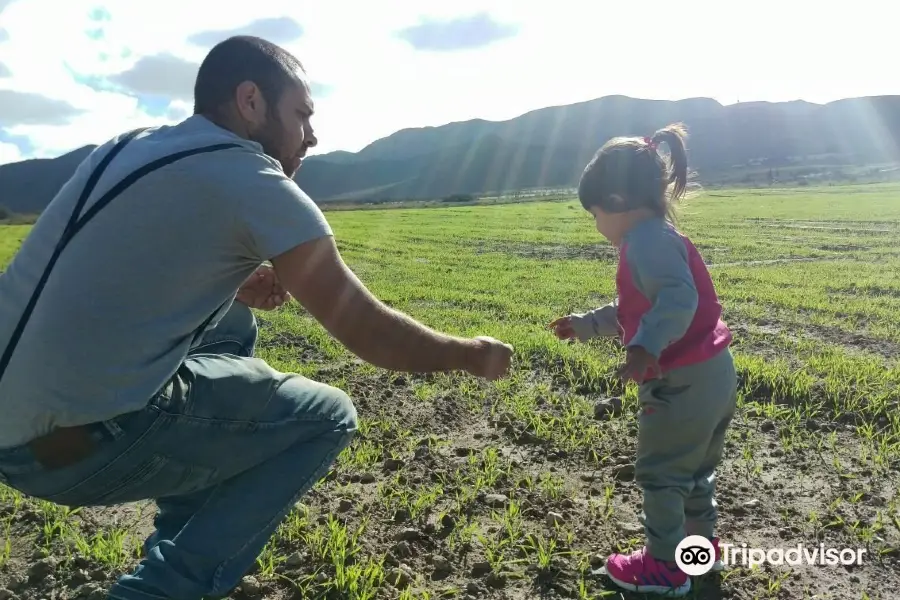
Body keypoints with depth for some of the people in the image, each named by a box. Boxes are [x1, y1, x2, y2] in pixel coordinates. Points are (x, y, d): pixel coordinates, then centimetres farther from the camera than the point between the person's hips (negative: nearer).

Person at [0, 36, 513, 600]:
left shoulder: (132, 147, 11)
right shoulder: (254, 183, -13)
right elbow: (368, 332, -11)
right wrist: (470, 354, 5)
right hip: (82, 445, -8)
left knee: (232, 325, 23)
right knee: (329, 418, 4)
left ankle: (180, 539, 27)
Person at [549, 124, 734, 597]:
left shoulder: (647, 240, -18)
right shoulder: (659, 237, 16)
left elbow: (678, 299, -33)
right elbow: (633, 308, 24)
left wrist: (645, 348, -41)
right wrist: (587, 324, 23)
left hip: (681, 382, -11)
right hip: (715, 375, 11)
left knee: (659, 474, 6)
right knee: (694, 468, 26)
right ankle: (701, 543, 43)